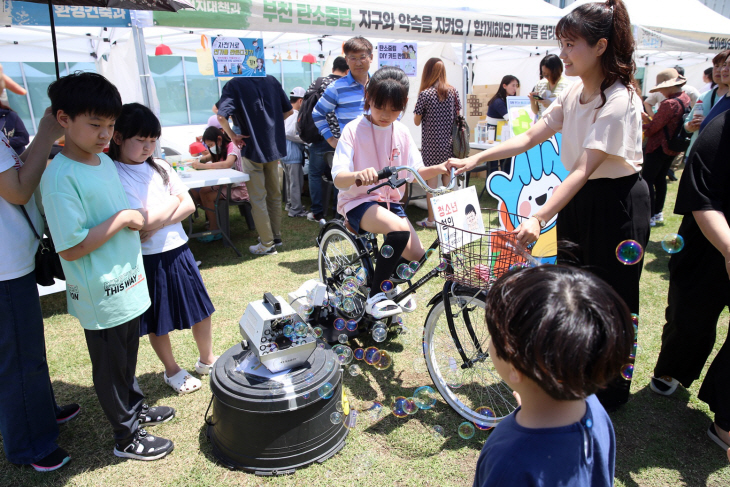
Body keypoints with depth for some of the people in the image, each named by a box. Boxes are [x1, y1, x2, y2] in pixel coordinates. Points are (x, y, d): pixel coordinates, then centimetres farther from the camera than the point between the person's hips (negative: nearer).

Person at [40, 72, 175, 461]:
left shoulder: (105, 161, 5)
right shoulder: (59, 177, -22)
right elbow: (71, 248, -25)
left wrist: (137, 220, 4)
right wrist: (122, 219, -22)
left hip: (128, 286, 8)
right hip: (101, 297, -8)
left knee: (128, 357, 25)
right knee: (110, 367, 12)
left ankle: (135, 408, 46)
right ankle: (127, 437, 29)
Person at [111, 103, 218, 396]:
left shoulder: (160, 168, 5)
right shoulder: (114, 176, -14)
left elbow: (189, 206, -1)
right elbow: (145, 221, -22)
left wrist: (158, 222, -15)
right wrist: (174, 200, -7)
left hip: (178, 251, 5)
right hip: (147, 259, -5)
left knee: (201, 309, 14)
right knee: (158, 323, 13)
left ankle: (207, 360, 36)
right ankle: (172, 372, 35)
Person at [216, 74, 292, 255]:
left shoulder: (235, 84, -11)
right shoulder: (271, 80, 4)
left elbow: (221, 116, -23)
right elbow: (288, 110, 10)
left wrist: (232, 136, -9)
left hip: (252, 149, -5)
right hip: (275, 146, 5)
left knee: (258, 198, 3)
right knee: (275, 194, 16)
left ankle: (267, 244, 7)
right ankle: (276, 236, 26)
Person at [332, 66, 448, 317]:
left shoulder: (401, 132, 5)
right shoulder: (354, 129, -11)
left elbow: (414, 171, 8)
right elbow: (338, 179, -20)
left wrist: (438, 168, -12)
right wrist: (358, 176, -43)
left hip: (390, 200, 6)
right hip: (358, 201, -5)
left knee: (415, 253, -9)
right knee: (399, 230, -33)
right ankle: (375, 297, -17)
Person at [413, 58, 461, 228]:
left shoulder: (425, 94, -10)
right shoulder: (453, 92, 2)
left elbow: (416, 121, -5)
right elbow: (458, 116, 8)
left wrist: (418, 112, 12)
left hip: (431, 144, -4)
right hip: (449, 142, 4)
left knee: (432, 179, 1)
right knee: (447, 178, 12)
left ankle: (431, 219, 6)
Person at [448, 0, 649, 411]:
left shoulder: (620, 101, -22)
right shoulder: (574, 94, 3)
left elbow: (585, 169, -33)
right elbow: (530, 137, 0)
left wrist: (539, 218, -43)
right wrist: (475, 159, -9)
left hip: (617, 204, -8)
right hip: (578, 200, 8)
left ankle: (613, 391, 30)